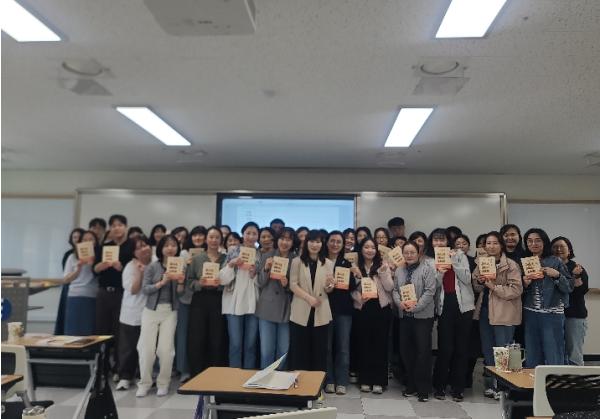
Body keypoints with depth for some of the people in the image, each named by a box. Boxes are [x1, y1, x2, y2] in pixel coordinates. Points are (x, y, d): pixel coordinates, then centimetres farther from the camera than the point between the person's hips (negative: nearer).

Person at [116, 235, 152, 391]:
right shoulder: (130, 267, -3)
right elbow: (133, 290, -13)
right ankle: (125, 377, 15)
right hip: (132, 314, -2)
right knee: (128, 347, 4)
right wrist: (140, 272, -22)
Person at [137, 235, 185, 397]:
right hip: (151, 310, -1)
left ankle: (163, 384, 13)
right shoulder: (152, 267, -1)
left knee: (166, 349, -2)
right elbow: (145, 289, -8)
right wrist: (162, 282, -20)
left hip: (170, 311, 1)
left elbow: (180, 293, 5)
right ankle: (144, 383, 16)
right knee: (147, 348, 0)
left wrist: (180, 282, -15)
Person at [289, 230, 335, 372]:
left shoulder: (328, 264, 7)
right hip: (301, 312, -1)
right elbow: (293, 285, -5)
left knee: (319, 351, 6)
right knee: (299, 351, 4)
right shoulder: (297, 261, 2)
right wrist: (309, 298, -18)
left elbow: (329, 290, 4)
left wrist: (329, 285, -19)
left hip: (321, 313, 2)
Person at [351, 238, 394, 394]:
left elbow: (389, 287, -6)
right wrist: (357, 277, -15)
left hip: (381, 308, -1)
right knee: (365, 344, 6)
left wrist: (383, 271, -18)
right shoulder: (356, 267, 4)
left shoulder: (383, 265, 1)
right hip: (363, 309, 1)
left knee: (380, 344, 3)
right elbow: (352, 289, 3)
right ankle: (365, 380, 17)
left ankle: (379, 381, 13)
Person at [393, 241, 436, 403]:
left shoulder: (427, 268, -6)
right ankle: (411, 385, 24)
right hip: (404, 316, 6)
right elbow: (395, 290, 10)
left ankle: (423, 389, 10)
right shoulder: (399, 271, 12)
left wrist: (416, 306, -18)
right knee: (406, 350, 10)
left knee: (423, 351, -2)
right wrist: (400, 303, -9)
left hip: (423, 315, -5)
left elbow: (430, 291, -12)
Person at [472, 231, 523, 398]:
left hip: (504, 314, -7)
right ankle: (490, 386, 26)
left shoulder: (511, 265, -10)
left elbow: (516, 290, -17)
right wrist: (479, 282, -4)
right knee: (487, 350, 14)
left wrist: (494, 286, -20)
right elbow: (476, 288, 17)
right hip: (485, 311, 7)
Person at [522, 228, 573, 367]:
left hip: (552, 314, -4)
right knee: (532, 358, 10)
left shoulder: (555, 261, -1)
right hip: (530, 314, 4)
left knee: (554, 357, -1)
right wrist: (525, 284, -5)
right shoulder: (523, 263, 10)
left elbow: (570, 287, -4)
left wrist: (557, 275, -18)